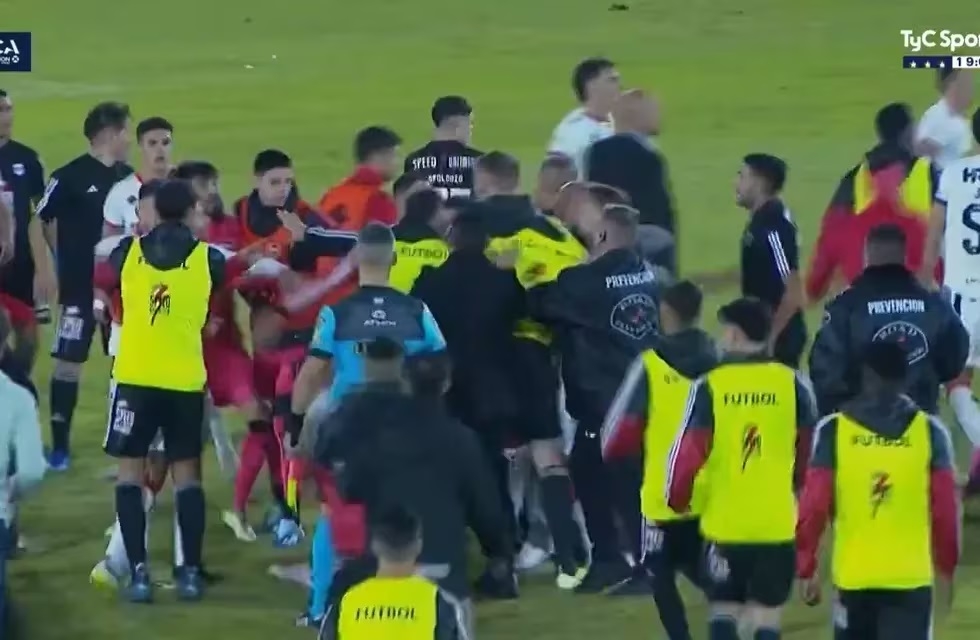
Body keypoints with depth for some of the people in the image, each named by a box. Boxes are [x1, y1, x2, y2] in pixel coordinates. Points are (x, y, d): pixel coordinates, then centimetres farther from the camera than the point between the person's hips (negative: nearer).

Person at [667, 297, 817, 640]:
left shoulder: (710, 385, -7)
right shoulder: (792, 383, -2)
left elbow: (688, 451, -10)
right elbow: (812, 453, 4)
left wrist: (677, 500, 9)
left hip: (724, 523, -1)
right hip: (778, 524, 1)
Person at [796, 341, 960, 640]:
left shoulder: (834, 430, -3)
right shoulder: (929, 431, -2)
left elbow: (813, 507, -5)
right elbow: (945, 510, 0)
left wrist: (806, 567, 6)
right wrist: (946, 568, 14)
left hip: (852, 575, 1)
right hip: (911, 576, -1)